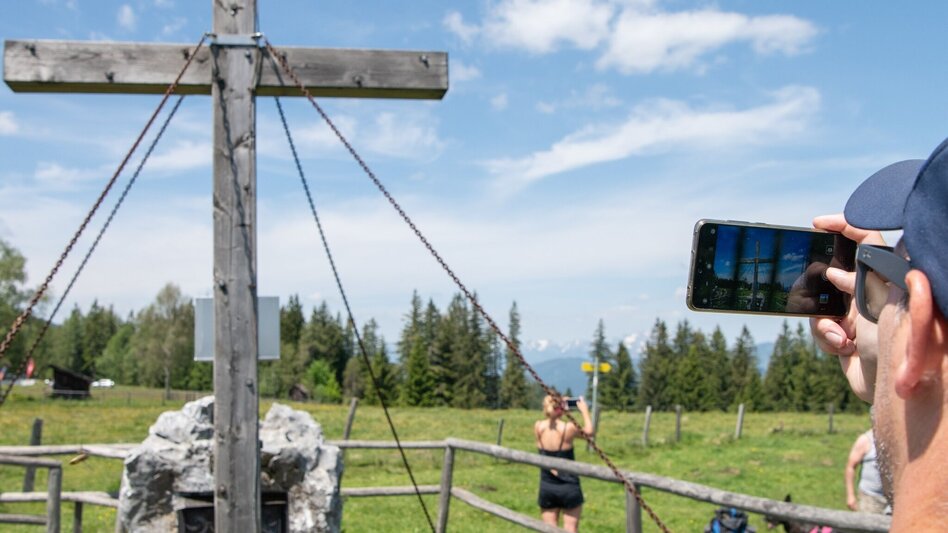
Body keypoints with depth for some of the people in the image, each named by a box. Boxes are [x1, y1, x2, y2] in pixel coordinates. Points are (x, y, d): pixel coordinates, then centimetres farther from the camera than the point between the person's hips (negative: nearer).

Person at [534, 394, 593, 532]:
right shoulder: (568, 428, -16)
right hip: (569, 487, -3)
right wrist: (585, 410, 16)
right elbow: (589, 432, 4)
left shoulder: (538, 427, -8)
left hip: (547, 487, 3)